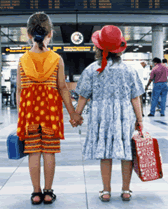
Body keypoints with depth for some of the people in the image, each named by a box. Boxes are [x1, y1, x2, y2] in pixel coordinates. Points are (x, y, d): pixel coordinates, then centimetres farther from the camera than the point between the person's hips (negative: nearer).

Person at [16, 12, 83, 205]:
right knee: (49, 152, 6)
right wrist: (72, 113, 5)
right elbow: (62, 88, -2)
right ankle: (48, 192, 13)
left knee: (33, 152, 6)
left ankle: (36, 193, 13)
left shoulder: (23, 59, 2)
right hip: (50, 109, -1)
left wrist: (20, 114, 9)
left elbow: (19, 90, 2)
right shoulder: (56, 59, -2)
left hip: (29, 109, 1)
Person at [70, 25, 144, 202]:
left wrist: (76, 115, 11)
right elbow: (135, 98, 0)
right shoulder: (128, 70, -1)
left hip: (101, 116, 0)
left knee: (105, 154, 8)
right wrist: (139, 119, 8)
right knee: (126, 153, 10)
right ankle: (126, 190, 19)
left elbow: (83, 96, 0)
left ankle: (106, 191, 15)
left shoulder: (91, 70, -3)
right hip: (125, 116, 1)